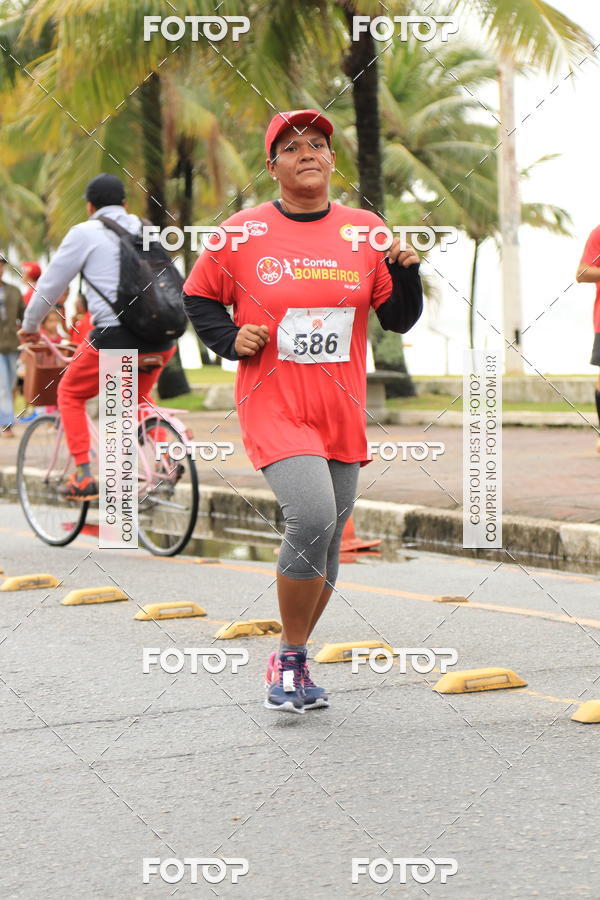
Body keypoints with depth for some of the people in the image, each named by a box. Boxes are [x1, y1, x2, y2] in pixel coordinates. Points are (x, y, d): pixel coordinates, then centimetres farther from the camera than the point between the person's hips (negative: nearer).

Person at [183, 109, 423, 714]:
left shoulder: (364, 231, 5)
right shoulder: (243, 233, -2)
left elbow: (399, 320, 9)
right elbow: (198, 297, 11)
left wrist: (404, 270, -8)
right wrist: (230, 339, -5)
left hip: (342, 410, 4)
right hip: (272, 407, -4)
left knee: (326, 540, 9)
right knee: (311, 517, -23)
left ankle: (294, 665, 28)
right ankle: (289, 658, -3)